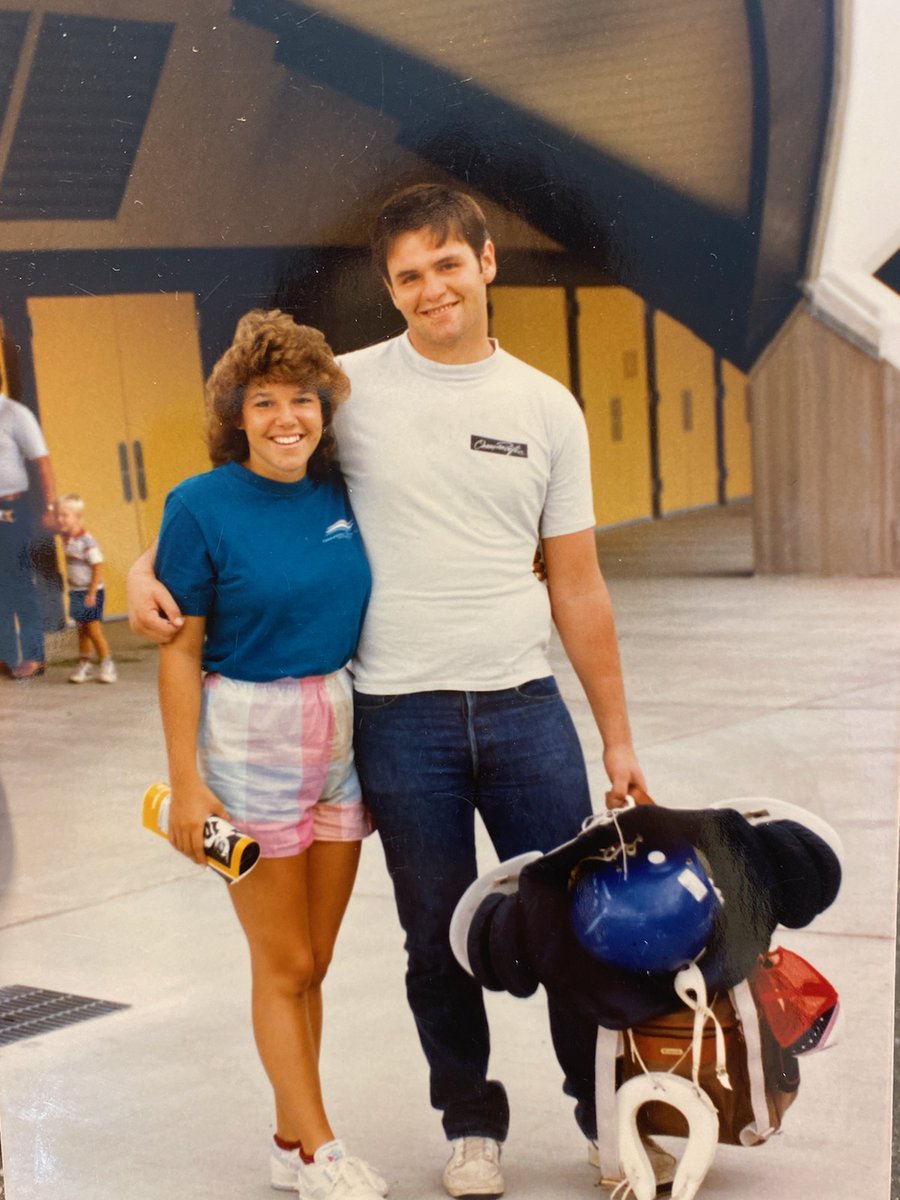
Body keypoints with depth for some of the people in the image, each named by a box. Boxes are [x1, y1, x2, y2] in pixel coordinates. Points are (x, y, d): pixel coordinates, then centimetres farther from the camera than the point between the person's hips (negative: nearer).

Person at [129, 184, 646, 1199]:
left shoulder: (547, 407, 6)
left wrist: (618, 737, 8)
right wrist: (149, 563, -11)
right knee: (438, 940, 11)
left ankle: (609, 1113, 29)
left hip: (525, 705, 1)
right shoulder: (350, 386, -1)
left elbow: (576, 587, 8)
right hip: (400, 717, -1)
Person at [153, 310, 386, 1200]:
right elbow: (180, 651, -9)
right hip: (249, 741, -5)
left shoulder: (340, 494, 2)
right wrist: (185, 780, -12)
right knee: (283, 964, 4)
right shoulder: (202, 507, -11)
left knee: (312, 960, 13)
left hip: (341, 734, 5)